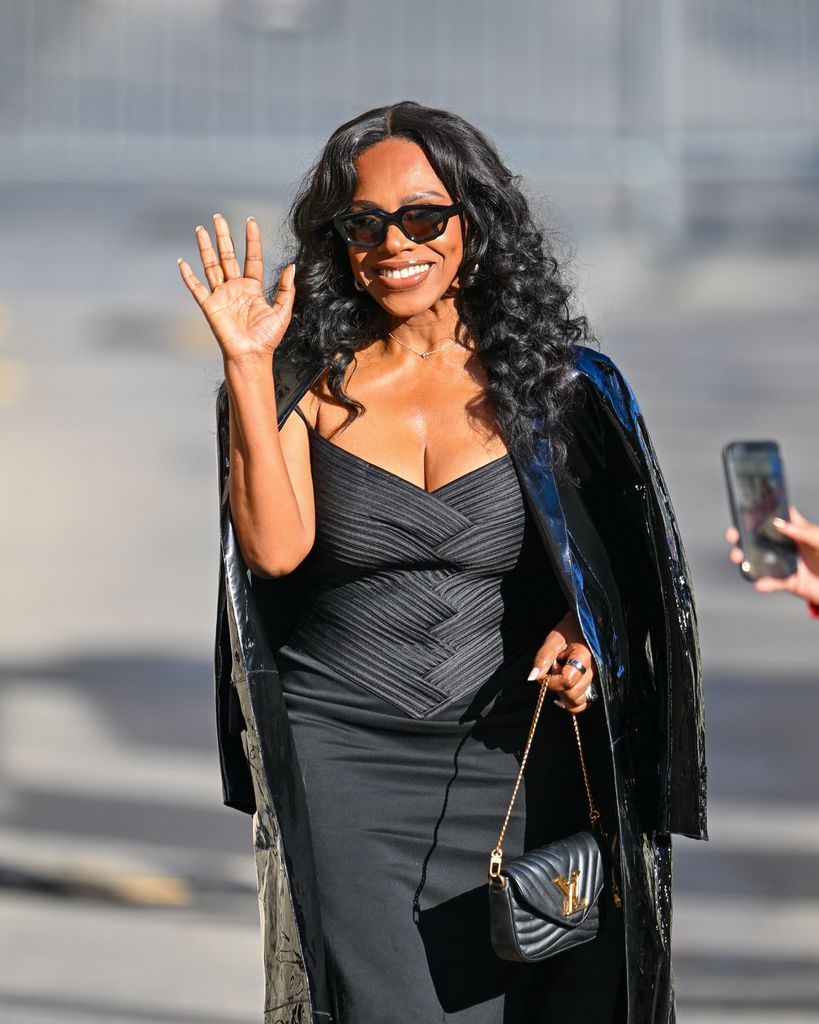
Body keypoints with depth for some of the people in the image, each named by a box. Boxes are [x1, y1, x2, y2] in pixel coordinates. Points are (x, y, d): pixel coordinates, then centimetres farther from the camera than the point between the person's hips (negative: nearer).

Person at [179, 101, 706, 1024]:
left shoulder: (553, 384, 5)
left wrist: (579, 629, -7)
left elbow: (610, 562, 14)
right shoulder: (315, 382, 3)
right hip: (344, 764, -1)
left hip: (513, 763, 1)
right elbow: (275, 548, -11)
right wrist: (248, 366, -13)